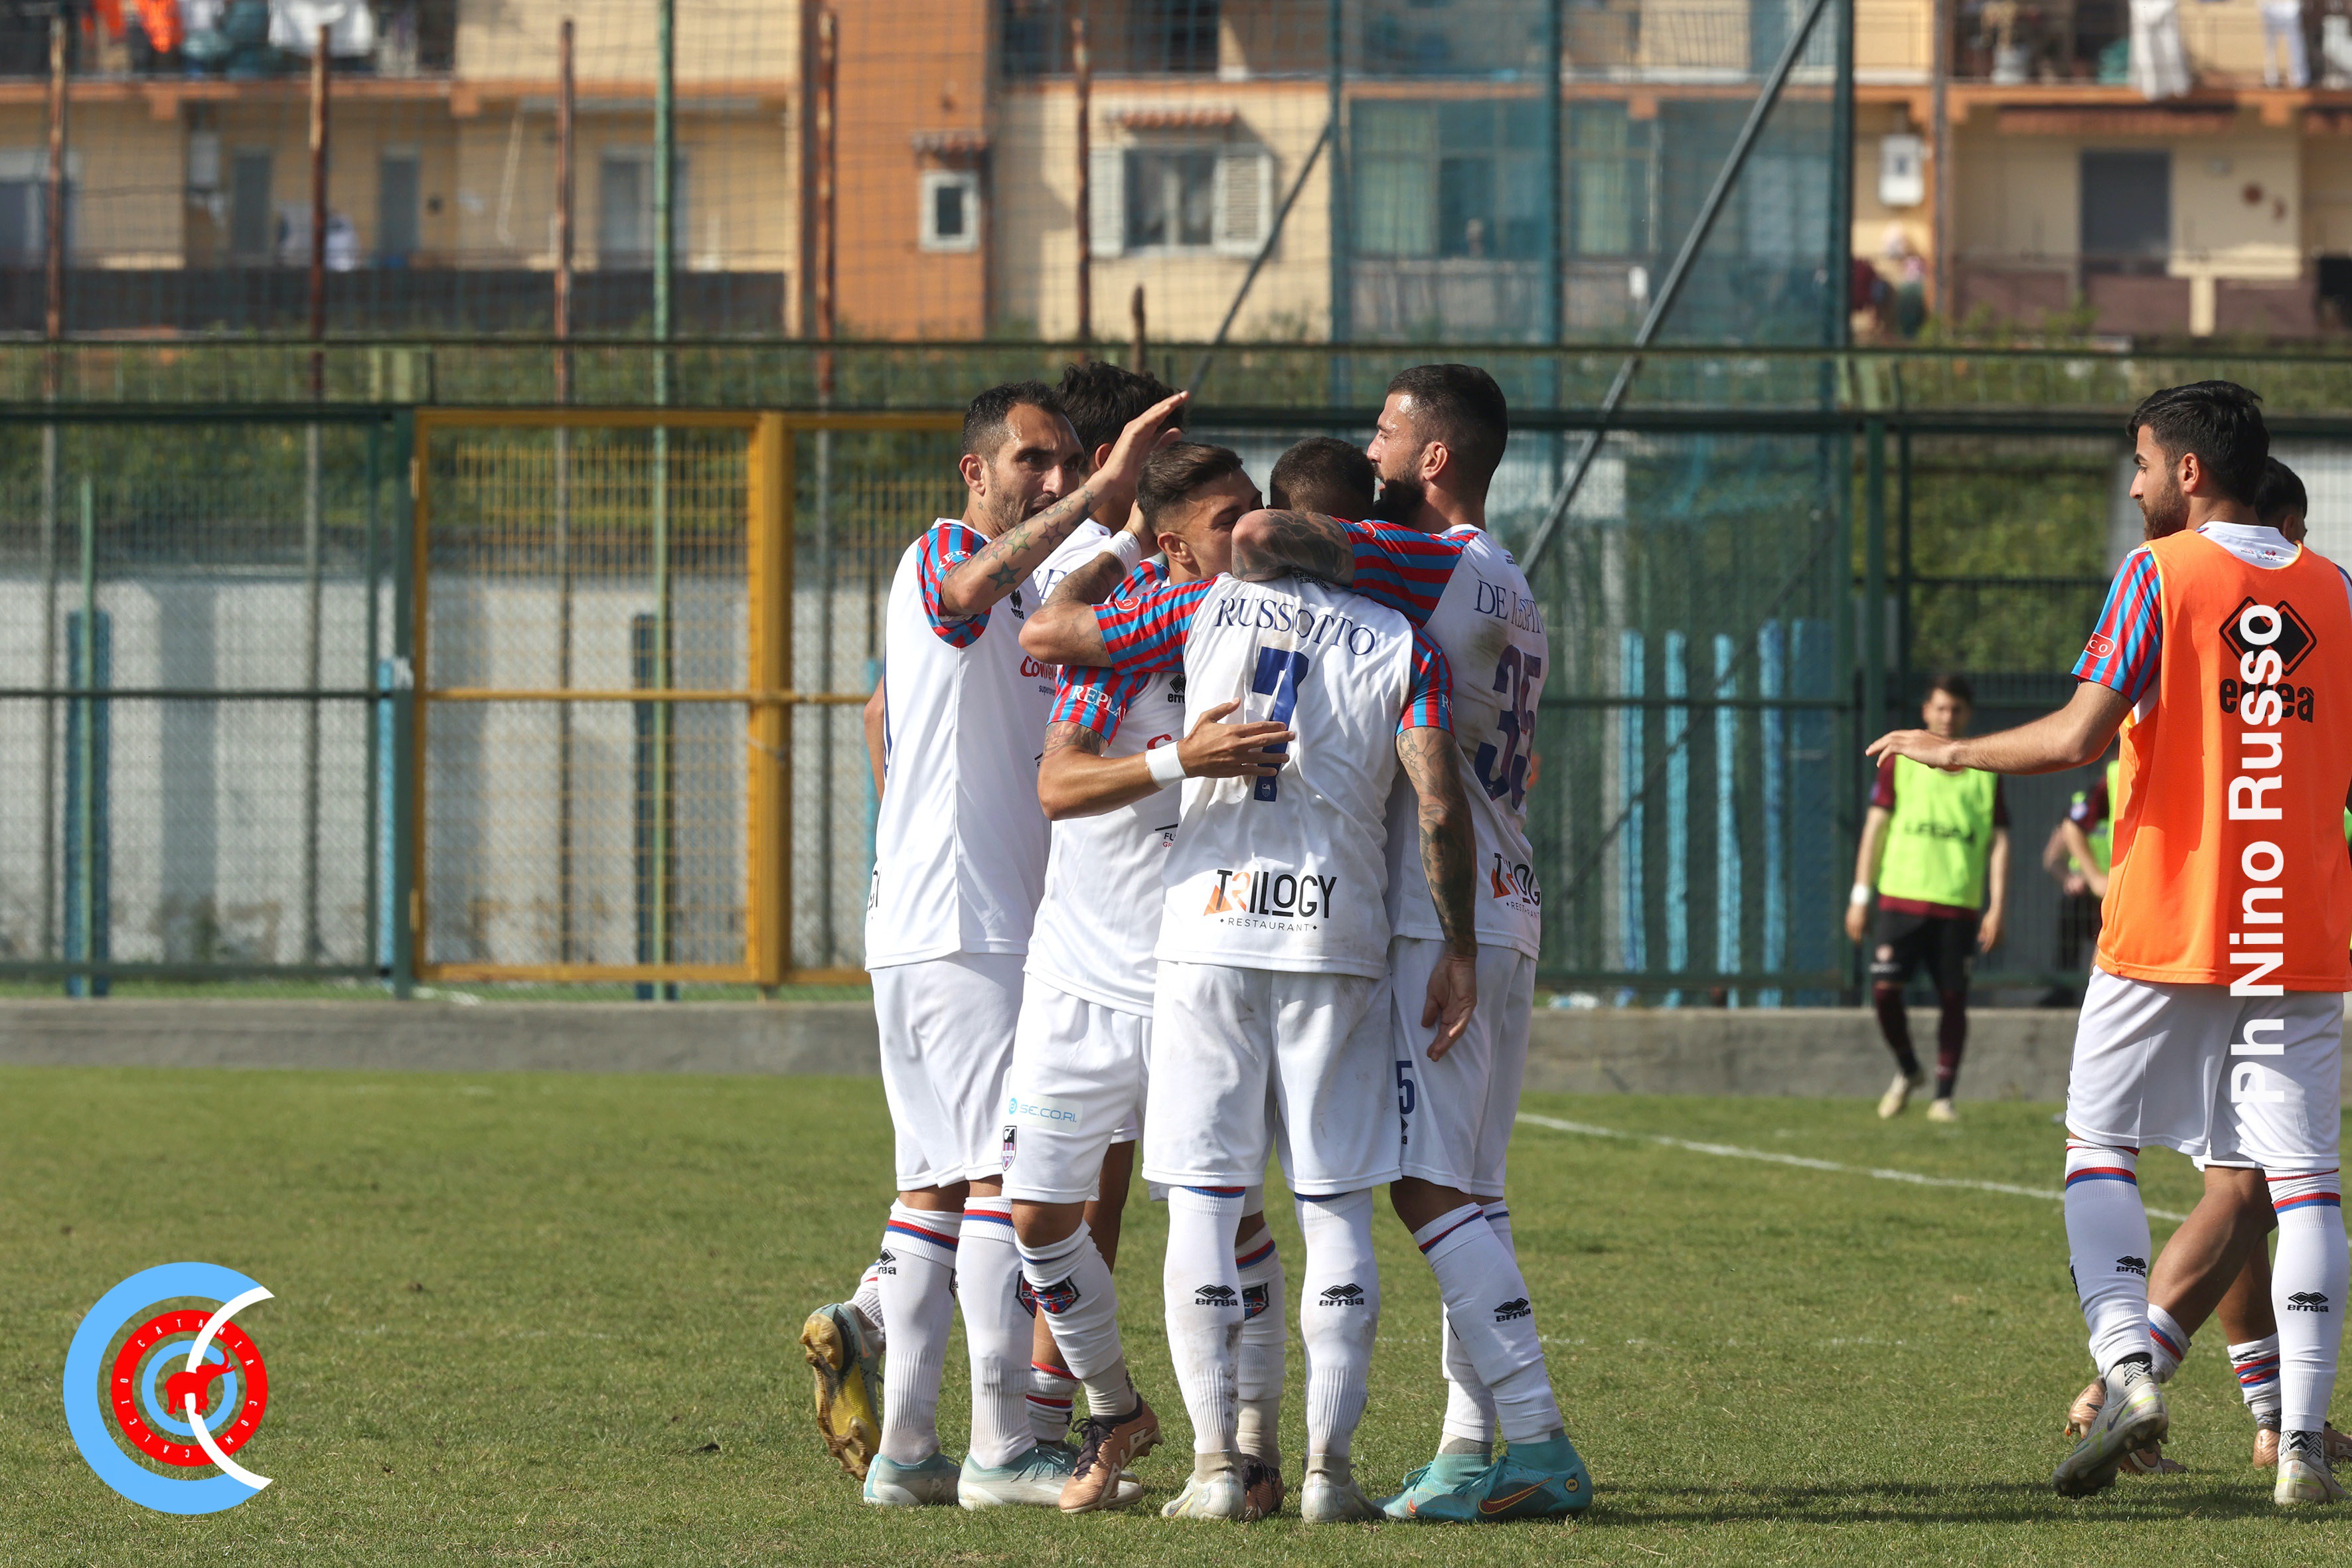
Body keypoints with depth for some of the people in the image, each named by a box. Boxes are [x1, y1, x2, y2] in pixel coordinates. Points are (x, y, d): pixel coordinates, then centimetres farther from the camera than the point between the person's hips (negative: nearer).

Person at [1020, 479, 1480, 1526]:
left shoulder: (1208, 607, 3)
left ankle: (1218, 1460, -5)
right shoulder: (1403, 649, 3)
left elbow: (1041, 634, 10)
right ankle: (1331, 1463, -2)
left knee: (1203, 1204, 3)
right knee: (1338, 1214, 5)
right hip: (1339, 946, 0)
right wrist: (1459, 950, 1)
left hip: (1208, 936, 0)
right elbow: (1440, 806, -7)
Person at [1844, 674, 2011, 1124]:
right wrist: (1861, 896, 0)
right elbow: (1876, 826, 6)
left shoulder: (1985, 771, 8)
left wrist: (1996, 908, -2)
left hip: (1959, 905, 0)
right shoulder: (1899, 761, 7)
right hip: (1901, 897, 0)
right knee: (1885, 989, -10)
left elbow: (1998, 842, 6)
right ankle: (1907, 1070, 16)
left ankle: (1944, 1095, 9)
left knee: (1953, 998, -1)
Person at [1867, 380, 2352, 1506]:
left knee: (2099, 1143, 11)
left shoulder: (2158, 576, -4)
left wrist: (1948, 751, 1)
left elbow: (2080, 735, -12)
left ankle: (2128, 1370, -8)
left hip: (2166, 931, -3)